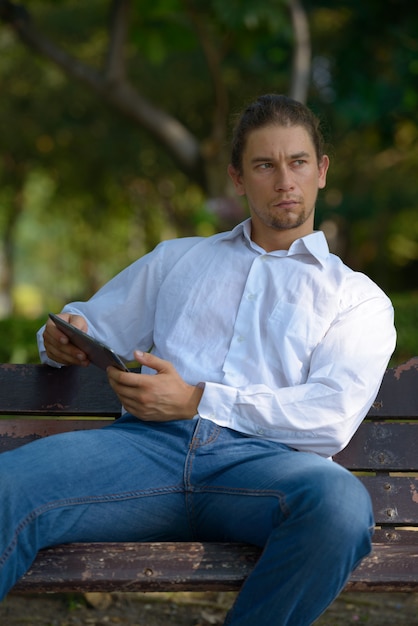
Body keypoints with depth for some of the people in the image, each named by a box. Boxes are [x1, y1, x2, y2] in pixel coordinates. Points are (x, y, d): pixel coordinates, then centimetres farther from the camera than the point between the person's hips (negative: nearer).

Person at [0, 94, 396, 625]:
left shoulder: (358, 297, 22)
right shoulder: (176, 259, 33)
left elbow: (332, 416, 5)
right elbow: (94, 325, 34)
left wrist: (196, 400, -6)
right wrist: (63, 338, 6)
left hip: (261, 460, -1)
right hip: (150, 444, 2)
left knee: (340, 502, -40)